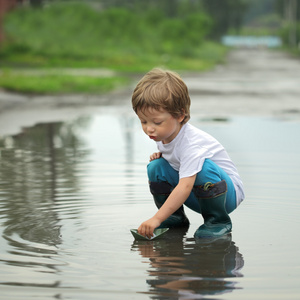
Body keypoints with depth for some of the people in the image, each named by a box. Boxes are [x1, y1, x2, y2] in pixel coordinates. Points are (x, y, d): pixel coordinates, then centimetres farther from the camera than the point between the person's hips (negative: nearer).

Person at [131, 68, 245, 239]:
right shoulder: (163, 135, -5)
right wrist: (160, 156, -7)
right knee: (156, 166, -9)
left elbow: (185, 187, -39)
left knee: (203, 168, -37)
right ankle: (175, 218, 6)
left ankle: (219, 221, -17)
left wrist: (156, 219, -43)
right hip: (197, 198, 8)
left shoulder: (191, 143, -31)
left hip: (229, 193, -7)